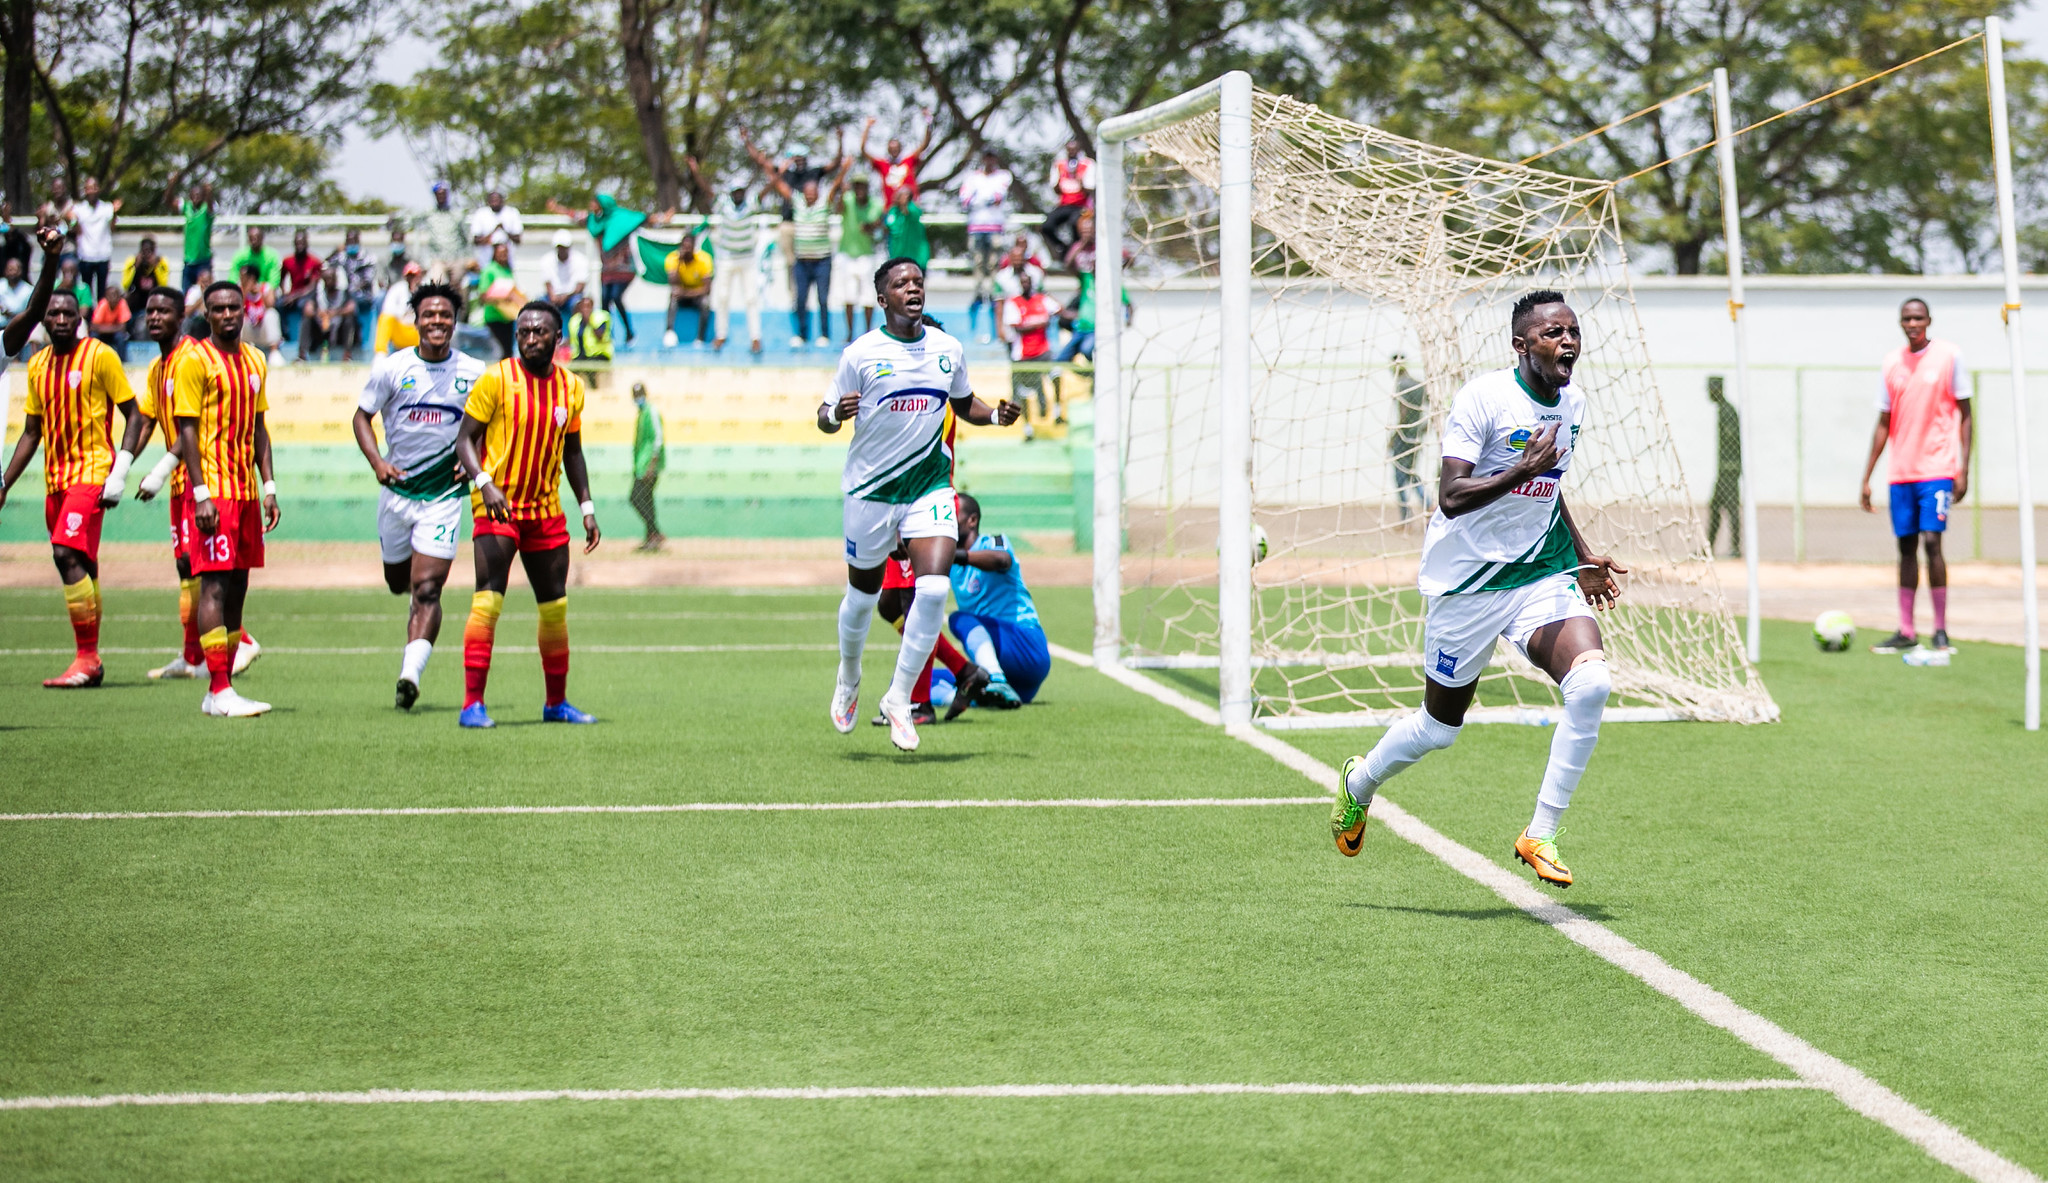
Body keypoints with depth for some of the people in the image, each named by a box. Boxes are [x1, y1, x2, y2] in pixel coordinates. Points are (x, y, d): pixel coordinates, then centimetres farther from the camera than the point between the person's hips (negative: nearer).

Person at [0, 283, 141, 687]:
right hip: (55, 478, 6)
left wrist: (120, 472, -13)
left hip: (91, 471, -6)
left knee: (68, 555, -19)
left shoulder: (100, 356, -5)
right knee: (80, 565, 9)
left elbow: (133, 415, -4)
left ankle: (88, 658, -17)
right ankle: (90, 662, 13)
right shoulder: (38, 365, 13)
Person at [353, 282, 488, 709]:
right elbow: (362, 416, 5)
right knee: (398, 582, 15)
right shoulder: (392, 368, -3)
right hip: (397, 488, 2)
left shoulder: (474, 372, -2)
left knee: (427, 590, -13)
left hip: (444, 494, -2)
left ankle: (410, 674, -17)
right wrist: (376, 461, -11)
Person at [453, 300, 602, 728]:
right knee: (488, 600, -16)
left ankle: (557, 702, 22)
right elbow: (464, 439, -7)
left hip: (546, 510, 5)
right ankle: (472, 704, -15)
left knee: (555, 607, 9)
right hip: (497, 506, -5)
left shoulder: (571, 387, 8)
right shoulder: (497, 379, -7)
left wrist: (587, 507, 13)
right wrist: (485, 483, -23)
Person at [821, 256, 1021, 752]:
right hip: (870, 488, -2)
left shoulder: (949, 349, 3)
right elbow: (826, 417, -3)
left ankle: (899, 697, -5)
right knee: (863, 594, 11)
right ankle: (849, 677, 42)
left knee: (934, 587, -17)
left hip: (930, 484, 2)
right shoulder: (860, 354, -8)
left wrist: (996, 414, -1)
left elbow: (964, 403, 19)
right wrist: (835, 414, -27)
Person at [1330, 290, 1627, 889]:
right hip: (1468, 581, -5)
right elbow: (1450, 497, -24)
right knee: (1440, 724, 9)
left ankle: (1541, 836, -11)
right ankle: (1359, 783, 42)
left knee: (1591, 683, -21)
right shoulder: (1485, 397, -16)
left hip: (1542, 575, 5)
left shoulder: (1572, 402, 6)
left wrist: (1582, 558, 25)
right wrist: (1523, 470, -33)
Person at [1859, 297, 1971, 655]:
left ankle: (1941, 631, -7)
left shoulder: (1948, 356, -3)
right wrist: (1866, 478, 10)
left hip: (1937, 469, -5)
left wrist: (1963, 469, -8)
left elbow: (1965, 415, 0)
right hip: (1901, 473, 5)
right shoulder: (1892, 363, 9)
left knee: (1931, 540, -13)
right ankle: (1906, 632, 10)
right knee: (1906, 546, 6)